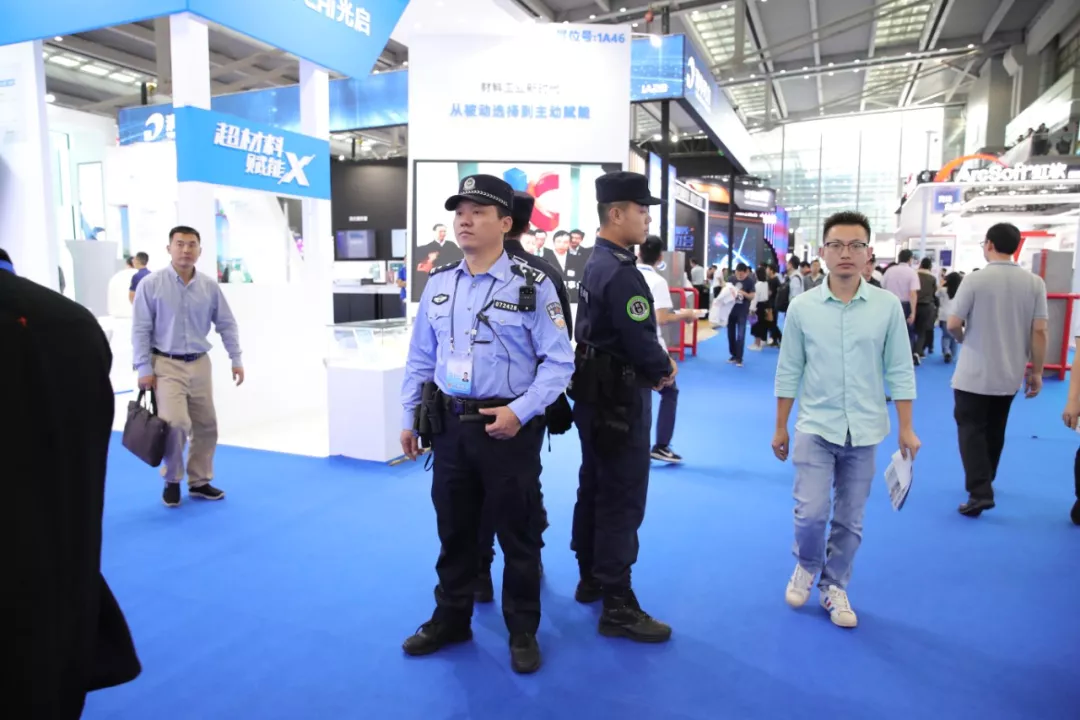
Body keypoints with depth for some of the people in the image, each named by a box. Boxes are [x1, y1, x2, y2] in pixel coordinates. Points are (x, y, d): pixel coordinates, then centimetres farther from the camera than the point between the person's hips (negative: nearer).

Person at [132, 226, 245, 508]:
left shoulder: (210, 286, 2)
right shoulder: (151, 284, -7)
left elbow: (226, 324, 8)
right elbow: (140, 330, -7)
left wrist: (236, 360, 5)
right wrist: (144, 369, -10)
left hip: (200, 364, 4)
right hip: (166, 365, -4)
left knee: (206, 426, 8)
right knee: (175, 423, -17)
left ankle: (199, 481, 25)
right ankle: (172, 480, 7)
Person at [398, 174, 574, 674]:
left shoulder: (532, 285, -8)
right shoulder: (438, 284, 7)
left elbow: (559, 361, -9)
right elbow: (420, 357, 13)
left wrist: (520, 411, -19)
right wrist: (410, 418, 11)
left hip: (508, 427, -4)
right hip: (449, 426, 5)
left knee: (518, 534, 10)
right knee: (453, 530, 18)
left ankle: (523, 632, 30)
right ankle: (450, 620, 38)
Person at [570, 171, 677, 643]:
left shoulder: (596, 263, 11)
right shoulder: (620, 272, -21)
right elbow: (640, 343, -24)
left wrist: (658, 361, 2)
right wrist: (665, 370, -3)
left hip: (596, 394, 10)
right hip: (619, 399, -10)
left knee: (594, 488, 17)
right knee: (623, 500, -2)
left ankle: (590, 579, 32)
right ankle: (617, 606, 8)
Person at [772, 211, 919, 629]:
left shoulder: (887, 306, -2)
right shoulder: (802, 307, -3)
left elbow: (899, 370, 2)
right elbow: (788, 372, 2)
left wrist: (906, 429, 1)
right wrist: (780, 428, 4)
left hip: (864, 431, 1)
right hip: (815, 426, -1)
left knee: (850, 520, 10)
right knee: (811, 512, -7)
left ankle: (834, 587, 30)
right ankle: (806, 565, 24)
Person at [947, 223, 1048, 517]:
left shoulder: (974, 280, -14)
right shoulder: (1035, 283, -3)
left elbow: (953, 324, -13)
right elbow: (1040, 332, -4)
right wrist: (1036, 372, 4)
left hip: (974, 373, -4)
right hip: (1010, 374, 5)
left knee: (971, 429, 2)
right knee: (994, 431, 19)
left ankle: (980, 492, -11)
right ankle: (983, 482, 33)